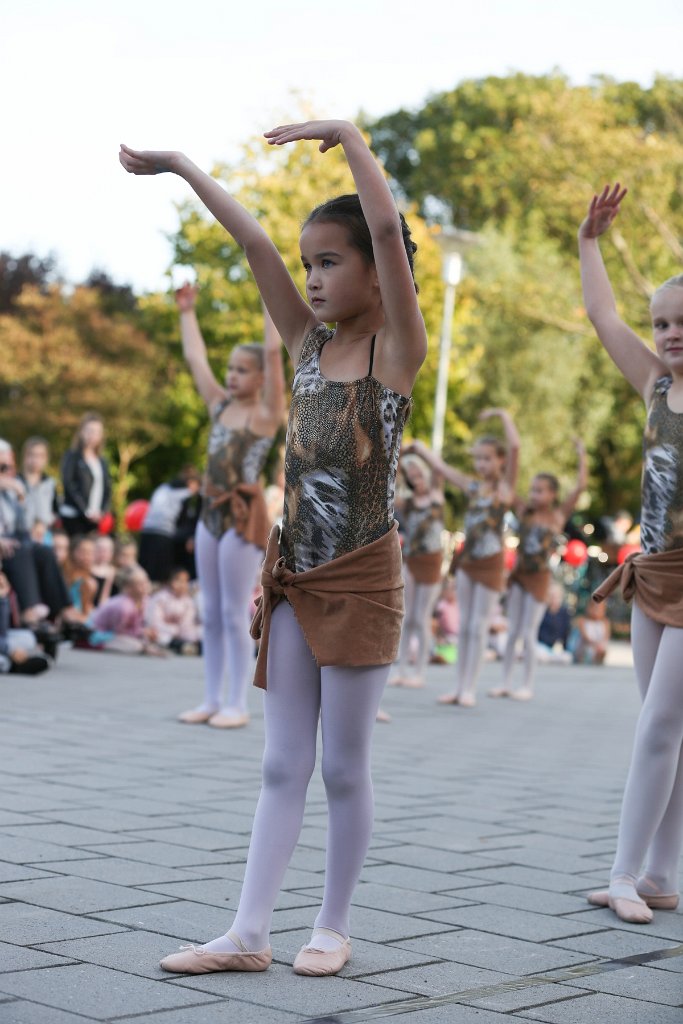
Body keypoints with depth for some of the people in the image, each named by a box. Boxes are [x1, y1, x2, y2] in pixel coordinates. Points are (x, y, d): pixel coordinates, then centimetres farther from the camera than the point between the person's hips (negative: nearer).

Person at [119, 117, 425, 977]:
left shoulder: (397, 351, -8)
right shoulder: (308, 346, 7)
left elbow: (387, 228, -21)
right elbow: (252, 243, 6)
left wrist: (348, 137, -16)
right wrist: (178, 165, 6)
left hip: (361, 581, -5)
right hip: (293, 577, 5)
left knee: (343, 768, 4)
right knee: (283, 765, 7)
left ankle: (333, 927, 18)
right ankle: (249, 935, 9)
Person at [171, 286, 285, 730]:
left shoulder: (267, 413, -6)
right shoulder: (221, 406, 11)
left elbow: (273, 352, -14)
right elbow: (195, 357, 18)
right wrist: (188, 312, 23)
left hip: (244, 516, -7)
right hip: (210, 513, 7)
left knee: (235, 614, -4)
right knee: (211, 613, 9)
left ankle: (237, 705, 3)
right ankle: (212, 699, 16)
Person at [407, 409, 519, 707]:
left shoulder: (505, 487, -6)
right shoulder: (472, 486, 7)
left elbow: (515, 448, -17)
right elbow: (441, 467, 15)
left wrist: (504, 415, -14)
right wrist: (418, 447, 16)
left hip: (490, 563, -5)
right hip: (466, 559, 5)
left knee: (478, 626, -2)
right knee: (464, 625, 8)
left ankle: (470, 689, 3)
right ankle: (460, 687, 13)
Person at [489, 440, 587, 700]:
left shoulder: (558, 515, -5)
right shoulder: (524, 510, 1)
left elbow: (580, 487, -9)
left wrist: (582, 456, -8)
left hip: (539, 578, -3)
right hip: (518, 574, 3)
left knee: (529, 633, -1)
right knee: (513, 632, 7)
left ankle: (527, 686, 8)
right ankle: (506, 683, 13)